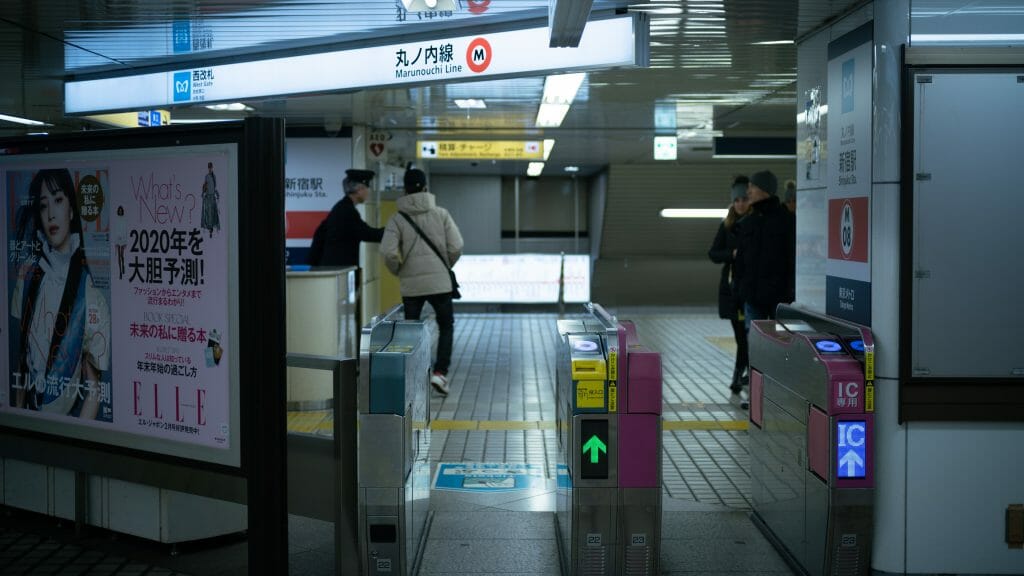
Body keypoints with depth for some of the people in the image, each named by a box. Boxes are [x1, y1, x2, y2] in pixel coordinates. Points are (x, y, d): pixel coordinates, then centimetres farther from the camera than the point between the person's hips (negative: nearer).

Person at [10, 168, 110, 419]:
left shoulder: (91, 296, -13)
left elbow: (93, 390, -9)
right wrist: (18, 413, 7)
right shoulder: (28, 273, 1)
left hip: (70, 420, -4)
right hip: (30, 414, 4)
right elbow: (21, 352, 10)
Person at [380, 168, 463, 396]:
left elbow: (389, 253, -12)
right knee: (446, 326, 13)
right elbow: (456, 247, -5)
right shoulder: (441, 214, -1)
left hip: (410, 285, 0)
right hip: (439, 281, 0)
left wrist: (399, 271, 6)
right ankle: (440, 372, -2)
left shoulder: (397, 219, -2)